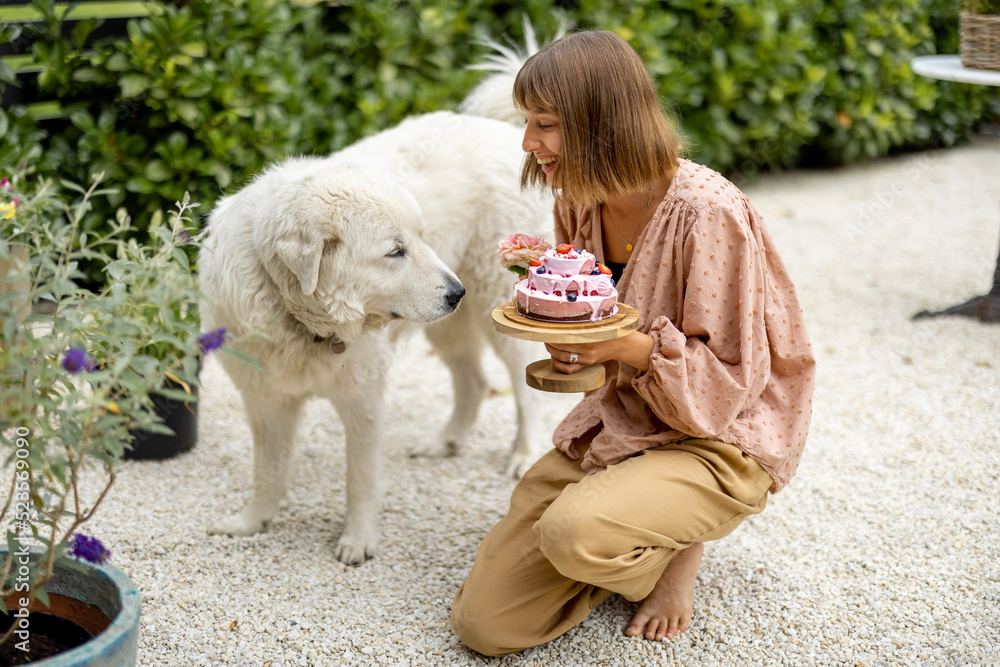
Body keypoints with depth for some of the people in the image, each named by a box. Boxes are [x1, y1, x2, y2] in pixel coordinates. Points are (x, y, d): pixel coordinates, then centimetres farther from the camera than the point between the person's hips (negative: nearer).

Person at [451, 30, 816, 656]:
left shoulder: (707, 213, -23)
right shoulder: (579, 204, 1)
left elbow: (730, 382, -18)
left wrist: (631, 346, -33)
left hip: (719, 443, -6)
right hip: (616, 426, 6)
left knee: (574, 533, -35)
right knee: (485, 622, -5)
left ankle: (676, 551, 0)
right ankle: (635, 550, 19)